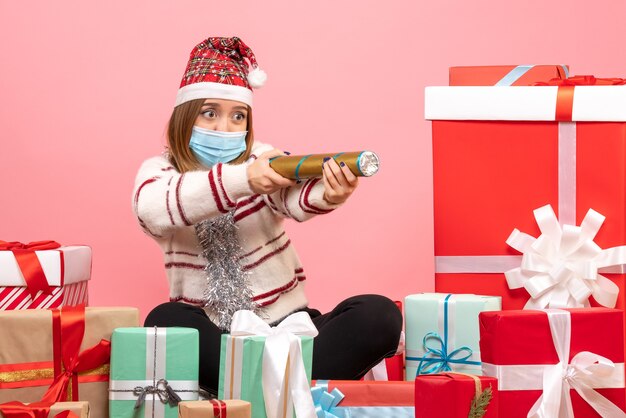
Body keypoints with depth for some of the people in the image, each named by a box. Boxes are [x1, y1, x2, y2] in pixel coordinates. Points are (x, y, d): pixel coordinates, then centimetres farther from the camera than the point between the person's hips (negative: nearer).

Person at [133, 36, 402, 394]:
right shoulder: (159, 171, 1)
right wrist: (241, 179, -42)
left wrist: (329, 194, -47)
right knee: (167, 321, -32)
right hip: (211, 337, -1)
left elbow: (293, 198, -21)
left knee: (379, 315, -21)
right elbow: (155, 209, -26)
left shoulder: (262, 160, 3)